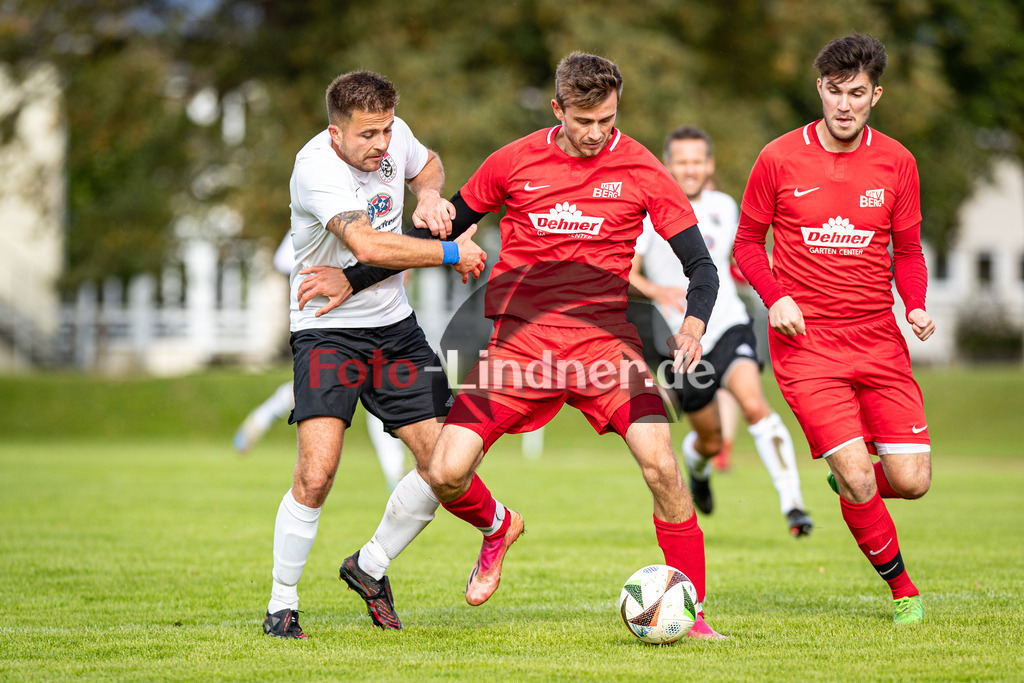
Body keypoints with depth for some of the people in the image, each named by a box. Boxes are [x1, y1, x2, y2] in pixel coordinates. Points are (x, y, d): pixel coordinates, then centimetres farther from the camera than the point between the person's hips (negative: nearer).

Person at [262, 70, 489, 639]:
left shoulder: (393, 134, -2)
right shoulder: (316, 167, -23)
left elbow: (427, 164, 23)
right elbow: (368, 246, -34)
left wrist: (430, 192, 0)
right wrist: (454, 254, -25)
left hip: (395, 325, 7)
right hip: (327, 331, -6)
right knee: (315, 476, -20)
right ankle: (282, 605, -1)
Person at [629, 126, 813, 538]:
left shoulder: (723, 207, 7)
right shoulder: (649, 212, -6)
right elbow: (623, 274, -12)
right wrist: (658, 291, -31)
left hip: (729, 326, 1)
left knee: (754, 405, -26)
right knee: (711, 439, 8)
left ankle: (792, 504, -27)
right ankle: (696, 467, 47)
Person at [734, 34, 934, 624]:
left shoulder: (896, 162, 3)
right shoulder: (780, 159, -3)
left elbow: (908, 250, 13)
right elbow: (748, 242, 8)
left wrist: (916, 306, -6)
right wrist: (775, 297, -9)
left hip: (879, 337, 3)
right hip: (806, 338, -3)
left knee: (911, 481, -6)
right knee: (856, 475, -15)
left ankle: (850, 483, 30)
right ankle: (903, 589, 7)